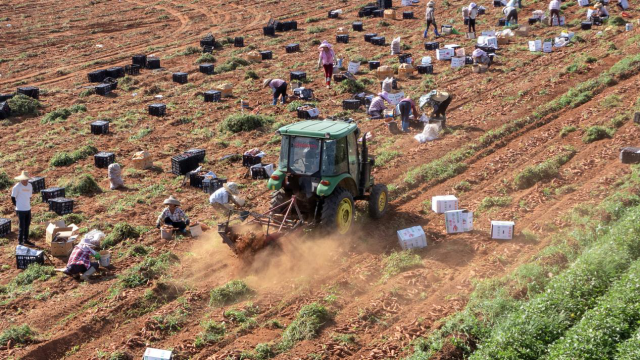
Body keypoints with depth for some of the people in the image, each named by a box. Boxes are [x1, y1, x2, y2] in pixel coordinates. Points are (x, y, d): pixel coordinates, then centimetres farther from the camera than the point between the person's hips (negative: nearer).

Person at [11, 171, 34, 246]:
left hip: (28, 209, 6)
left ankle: (26, 240, 29)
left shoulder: (30, 185, 5)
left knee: (27, 226, 16)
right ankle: (20, 242, 8)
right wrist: (17, 206, 0)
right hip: (21, 210, -6)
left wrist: (28, 205, 13)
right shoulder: (17, 187, -14)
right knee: (22, 227, -2)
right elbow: (13, 198, -5)